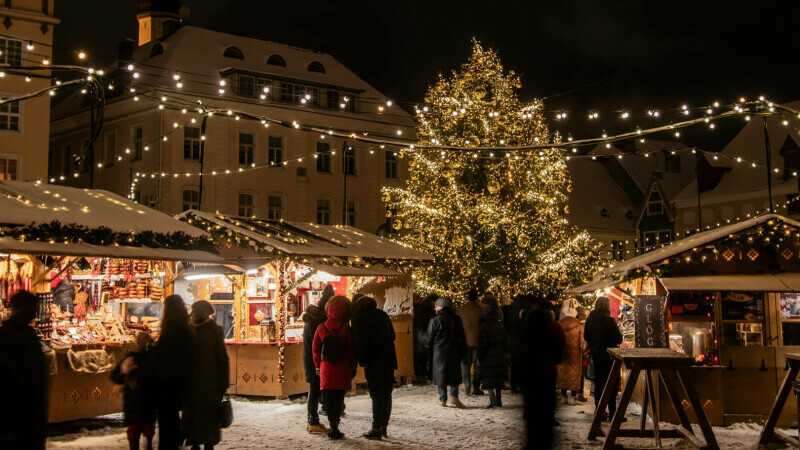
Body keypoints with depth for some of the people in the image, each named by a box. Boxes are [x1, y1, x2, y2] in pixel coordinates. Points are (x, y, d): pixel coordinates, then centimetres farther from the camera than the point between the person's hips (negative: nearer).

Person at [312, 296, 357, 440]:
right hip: (342, 369, -2)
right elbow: (352, 349, -5)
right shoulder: (346, 328, -9)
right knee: (339, 399, 4)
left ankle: (333, 426, 5)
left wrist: (318, 366, 19)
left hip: (326, 368, 2)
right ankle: (334, 428, 0)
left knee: (328, 399, 9)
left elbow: (315, 348, 8)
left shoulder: (321, 328, 0)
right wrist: (353, 367, 7)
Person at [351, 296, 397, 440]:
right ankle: (384, 427, 17)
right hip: (389, 359, 6)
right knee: (386, 393, 11)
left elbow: (359, 341, -13)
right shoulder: (382, 314, 14)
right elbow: (392, 335, 16)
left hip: (373, 361, -6)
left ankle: (376, 430, 0)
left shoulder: (358, 317, -5)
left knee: (377, 395, -3)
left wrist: (362, 361, -8)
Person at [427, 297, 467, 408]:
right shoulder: (456, 320, -1)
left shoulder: (435, 321, -9)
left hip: (438, 352, -2)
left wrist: (429, 352, 11)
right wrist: (463, 352, 11)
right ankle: (454, 396, -2)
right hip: (453, 352, 2)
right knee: (454, 374, 13)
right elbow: (462, 337, 3)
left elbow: (430, 338, -3)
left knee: (440, 374, 7)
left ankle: (443, 400, 6)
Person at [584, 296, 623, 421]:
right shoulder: (609, 320, -18)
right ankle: (612, 413, -2)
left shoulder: (590, 319, 0)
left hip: (595, 355, 6)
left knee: (599, 383, 14)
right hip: (608, 355, -6)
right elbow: (619, 339, -13)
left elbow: (586, 336, 11)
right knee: (612, 384, 0)